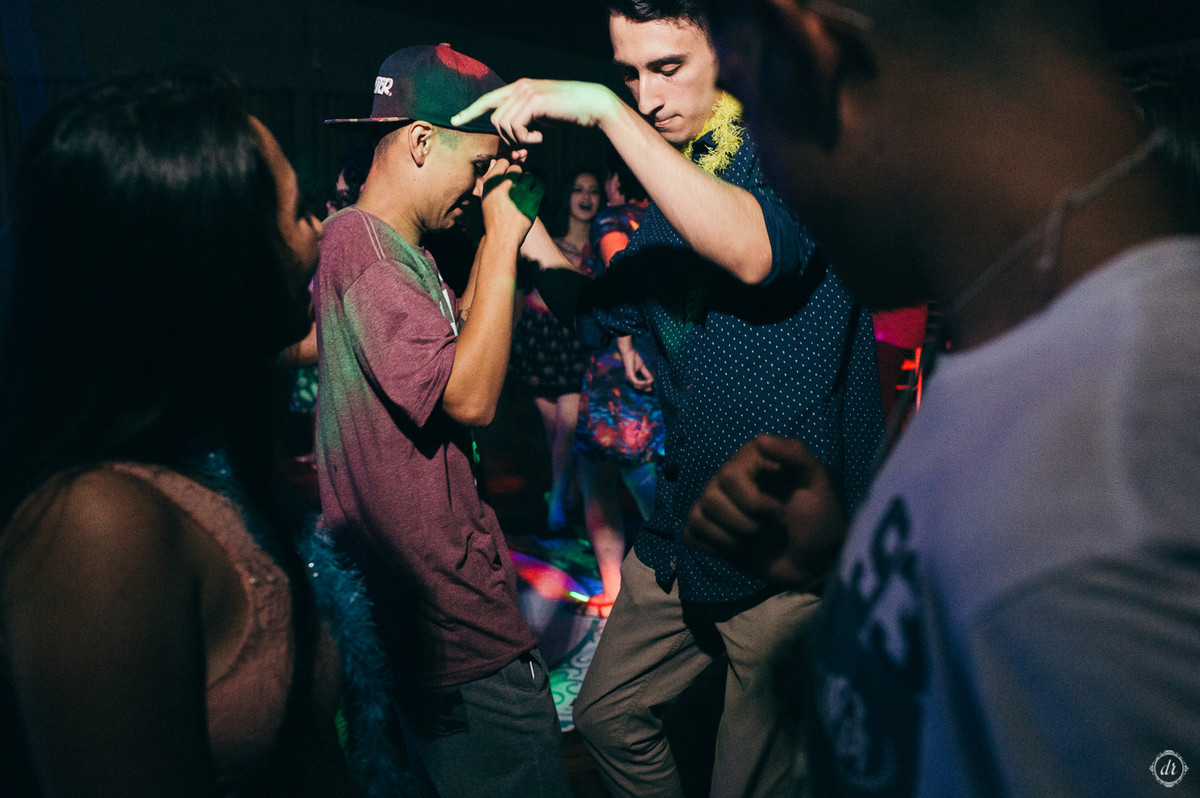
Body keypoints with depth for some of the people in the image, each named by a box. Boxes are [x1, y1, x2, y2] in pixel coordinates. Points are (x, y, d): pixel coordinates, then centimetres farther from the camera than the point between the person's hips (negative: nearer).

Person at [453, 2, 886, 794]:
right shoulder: (673, 174, 11)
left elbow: (755, 251, -33)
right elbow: (602, 309, 17)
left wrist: (602, 110, -29)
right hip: (686, 521, 7)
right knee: (608, 714, 18)